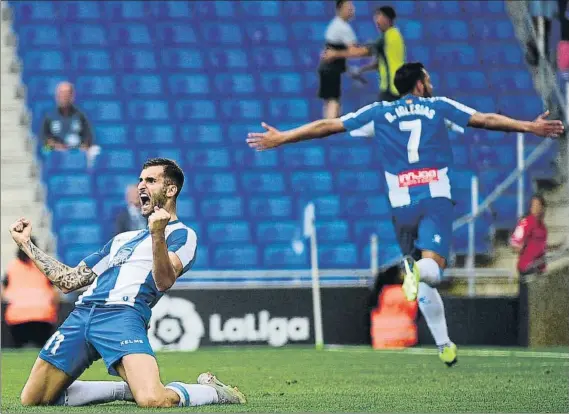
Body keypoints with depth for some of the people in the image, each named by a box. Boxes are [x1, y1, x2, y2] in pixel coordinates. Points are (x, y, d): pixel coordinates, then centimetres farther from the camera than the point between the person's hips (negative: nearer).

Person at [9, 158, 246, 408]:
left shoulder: (181, 234, 10)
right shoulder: (122, 239, 32)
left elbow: (164, 282, -10)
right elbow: (68, 281, 33)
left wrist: (158, 235, -25)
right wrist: (26, 243, 33)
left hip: (124, 315, -8)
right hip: (81, 314, 8)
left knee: (152, 400, -32)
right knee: (32, 401, 1)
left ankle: (215, 392, 3)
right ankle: (126, 389, 14)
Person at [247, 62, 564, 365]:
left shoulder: (378, 113, 14)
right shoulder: (440, 107, 11)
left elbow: (326, 126, 13)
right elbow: (485, 120, 10)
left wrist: (280, 138, 19)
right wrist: (530, 127, 16)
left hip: (403, 205, 2)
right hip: (437, 200, -2)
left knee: (424, 284, 12)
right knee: (433, 270, -16)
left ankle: (444, 345, 13)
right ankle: (419, 270, -51)